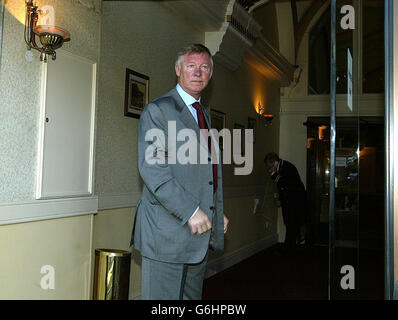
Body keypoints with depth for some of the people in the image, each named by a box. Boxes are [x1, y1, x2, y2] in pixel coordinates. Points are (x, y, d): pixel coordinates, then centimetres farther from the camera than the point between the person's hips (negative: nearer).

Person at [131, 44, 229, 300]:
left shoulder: (204, 115, 20)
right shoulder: (157, 110, -6)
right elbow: (151, 168, -17)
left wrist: (219, 212, 15)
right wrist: (190, 212, -21)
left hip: (201, 231, 8)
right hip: (167, 229, -8)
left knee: (192, 296, 15)